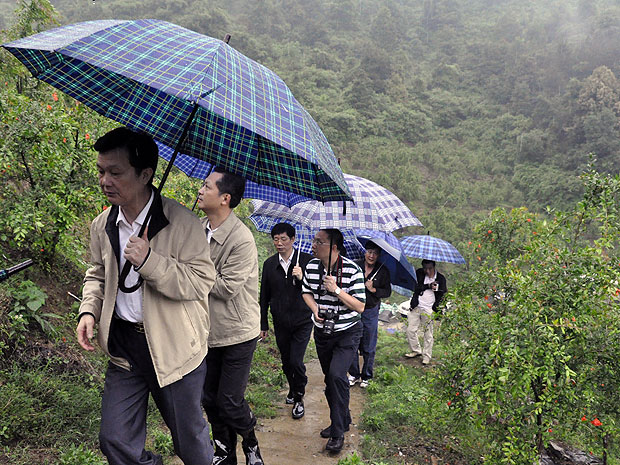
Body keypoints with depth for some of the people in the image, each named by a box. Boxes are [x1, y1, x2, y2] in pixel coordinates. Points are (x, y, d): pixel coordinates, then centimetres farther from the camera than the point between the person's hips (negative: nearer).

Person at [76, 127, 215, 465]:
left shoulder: (182, 222, -15)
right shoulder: (102, 225, 3)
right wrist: (89, 310, -1)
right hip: (123, 343, 5)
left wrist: (149, 260, -27)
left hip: (175, 346, -4)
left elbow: (201, 282, -17)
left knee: (189, 437, 13)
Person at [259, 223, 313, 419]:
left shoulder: (306, 260, -6)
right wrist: (263, 324, 11)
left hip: (302, 321, -3)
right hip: (280, 322, 3)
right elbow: (264, 296, 9)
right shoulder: (269, 264, 3)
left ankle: (299, 398, 14)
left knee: (296, 361, -9)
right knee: (286, 361, 13)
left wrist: (302, 278, -22)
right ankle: (293, 388, 40)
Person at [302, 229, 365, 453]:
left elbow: (360, 306, -16)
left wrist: (337, 290, -28)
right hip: (322, 332, 5)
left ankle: (338, 432, -3)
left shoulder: (352, 270, -17)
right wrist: (315, 308, -8)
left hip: (347, 333, -5)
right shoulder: (311, 267, -3)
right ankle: (343, 420, 36)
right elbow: (306, 292, 13)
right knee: (329, 378, 14)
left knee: (337, 376, -19)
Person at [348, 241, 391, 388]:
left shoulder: (383, 271, 0)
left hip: (371, 311, 0)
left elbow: (388, 292, 2)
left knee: (368, 347, 8)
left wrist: (373, 289, -14)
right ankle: (353, 374, 22)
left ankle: (366, 376, 24)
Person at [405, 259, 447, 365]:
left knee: (428, 334, 3)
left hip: (429, 310, -2)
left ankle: (427, 356, 18)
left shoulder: (440, 278, -2)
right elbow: (415, 287, -8)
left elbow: (442, 295, 4)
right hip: (416, 307, 2)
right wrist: (428, 286, -18)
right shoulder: (418, 273, 0)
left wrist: (435, 308, -8)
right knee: (410, 330, 5)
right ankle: (416, 350, 25)